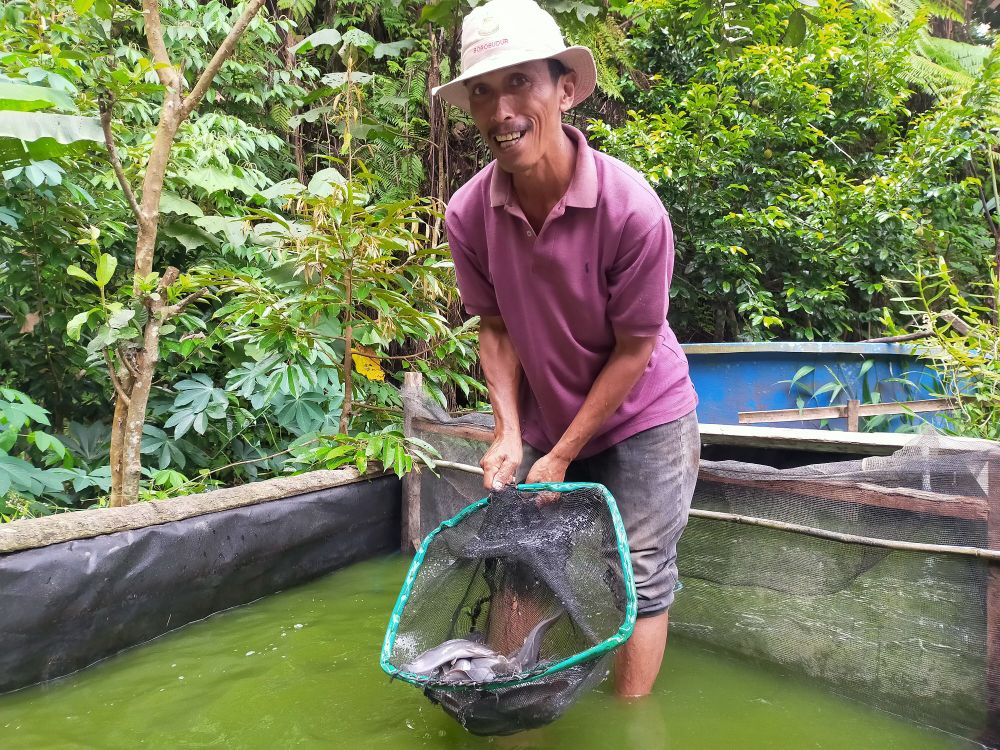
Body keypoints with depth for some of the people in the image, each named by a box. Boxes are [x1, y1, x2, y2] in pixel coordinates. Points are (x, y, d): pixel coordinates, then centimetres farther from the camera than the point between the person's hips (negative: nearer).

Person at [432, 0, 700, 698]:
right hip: (542, 423, 4)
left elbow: (634, 350, -18)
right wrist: (509, 432, -12)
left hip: (641, 419, -3)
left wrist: (561, 458, -15)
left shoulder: (631, 207, -27)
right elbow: (496, 327, -2)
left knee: (641, 580, 1)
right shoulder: (469, 213, -15)